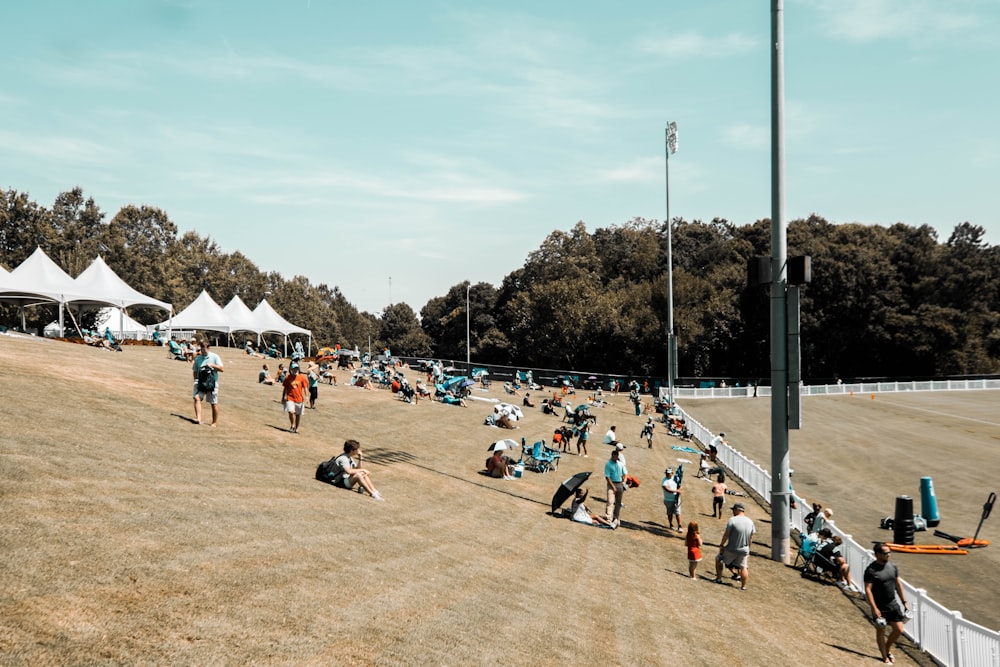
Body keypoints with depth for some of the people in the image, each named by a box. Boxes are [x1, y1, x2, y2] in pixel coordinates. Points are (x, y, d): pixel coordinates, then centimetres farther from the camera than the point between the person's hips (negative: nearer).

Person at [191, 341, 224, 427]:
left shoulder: (215, 357, -3)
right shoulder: (198, 358, 5)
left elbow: (222, 369, -6)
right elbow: (195, 371, 15)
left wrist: (212, 365, -19)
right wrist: (196, 380, 0)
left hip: (212, 383, -2)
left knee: (214, 403, 5)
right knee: (197, 398, -22)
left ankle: (215, 422, 18)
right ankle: (198, 418, -29)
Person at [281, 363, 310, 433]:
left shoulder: (302, 377, -2)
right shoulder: (288, 378, 1)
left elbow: (305, 388, -1)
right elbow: (284, 388, 9)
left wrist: (305, 397, -10)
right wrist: (283, 398, 11)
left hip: (299, 399, 1)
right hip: (290, 398, -1)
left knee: (298, 414, 9)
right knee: (291, 412, -18)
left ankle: (296, 428, 24)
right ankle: (292, 426, 2)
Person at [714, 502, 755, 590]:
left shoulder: (732, 520, -16)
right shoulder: (750, 522, 3)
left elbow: (726, 535, -13)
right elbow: (751, 538, 10)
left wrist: (721, 545, -1)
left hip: (731, 549, -4)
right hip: (744, 550, 4)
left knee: (718, 559, 16)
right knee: (743, 567, 17)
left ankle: (719, 578, 17)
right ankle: (743, 586, 20)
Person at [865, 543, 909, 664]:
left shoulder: (892, 566, 3)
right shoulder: (871, 570, -16)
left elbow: (898, 585, 12)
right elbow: (868, 590, -17)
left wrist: (904, 602, 11)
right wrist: (874, 609, -21)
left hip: (893, 604, 5)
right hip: (879, 606, -5)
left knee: (899, 629, 4)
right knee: (880, 631, 7)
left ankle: (888, 649, 29)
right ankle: (885, 657, 20)